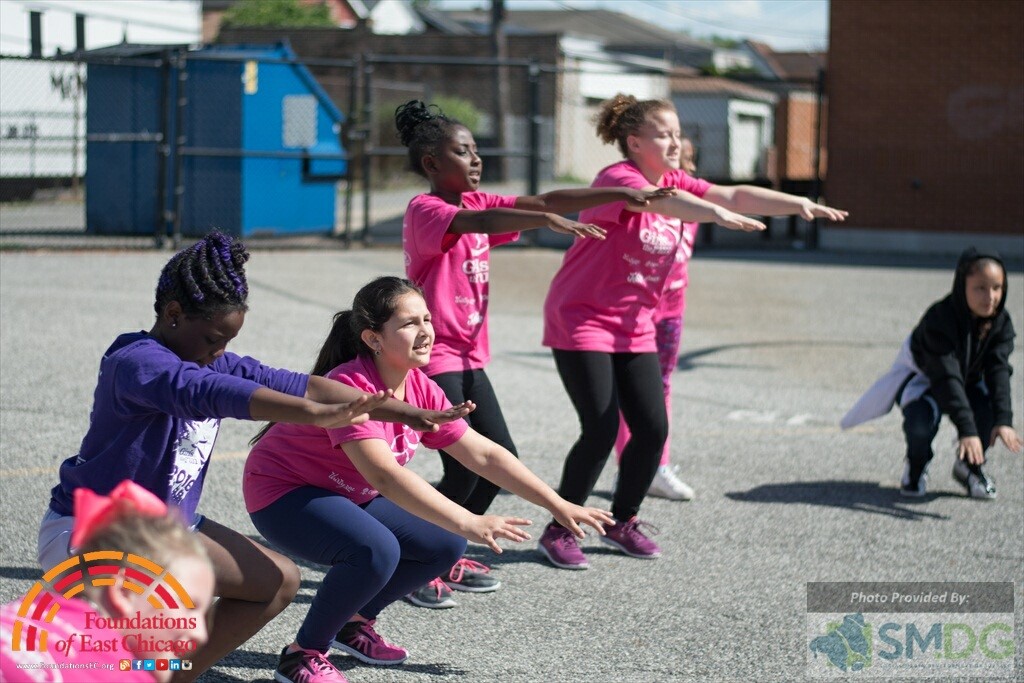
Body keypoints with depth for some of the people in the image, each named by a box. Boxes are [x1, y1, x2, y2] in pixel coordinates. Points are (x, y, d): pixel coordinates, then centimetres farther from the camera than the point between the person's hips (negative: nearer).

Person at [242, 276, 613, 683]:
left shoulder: (421, 390, -5)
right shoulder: (350, 388, -30)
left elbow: (483, 455, 0)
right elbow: (384, 475, -42)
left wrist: (557, 506, -4)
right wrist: (468, 522, -48)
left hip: (349, 496, 8)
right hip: (282, 494, -8)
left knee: (445, 545, -3)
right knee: (376, 550, -33)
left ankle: (355, 623, 17)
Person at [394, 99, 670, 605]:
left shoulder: (478, 202, 10)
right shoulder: (424, 210, -14)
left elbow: (542, 201, 6)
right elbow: (473, 223, -35)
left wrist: (623, 195, -1)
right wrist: (545, 220, -47)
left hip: (470, 356, 9)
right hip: (433, 357, -9)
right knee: (463, 468, -13)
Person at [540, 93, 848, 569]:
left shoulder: (677, 183, 6)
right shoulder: (617, 179, -18)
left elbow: (734, 195, -5)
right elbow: (657, 199, -39)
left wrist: (797, 204, -20)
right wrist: (717, 213, -56)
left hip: (634, 327, 8)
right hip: (581, 319, -8)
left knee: (653, 429, 1)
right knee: (601, 429, -14)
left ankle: (623, 523, 22)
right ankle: (559, 532, 2)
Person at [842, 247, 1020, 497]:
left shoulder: (1001, 322, -19)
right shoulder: (939, 319, -36)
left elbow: (998, 372, -26)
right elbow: (948, 378, -43)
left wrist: (1004, 420, -42)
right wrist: (966, 430, -51)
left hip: (969, 380, 5)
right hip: (922, 377, -4)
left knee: (989, 414, -25)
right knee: (920, 423, -33)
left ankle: (969, 467, 7)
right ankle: (916, 467, 3)